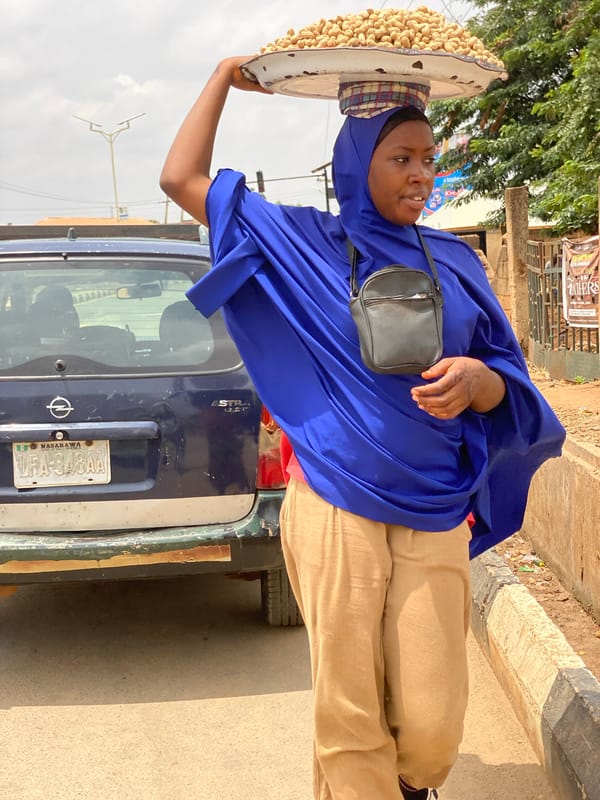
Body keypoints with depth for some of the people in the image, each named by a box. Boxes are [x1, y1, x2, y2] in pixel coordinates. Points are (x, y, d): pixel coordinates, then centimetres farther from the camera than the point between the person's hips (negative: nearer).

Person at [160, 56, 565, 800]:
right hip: (335, 514, -2)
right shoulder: (303, 244, 5)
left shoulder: (454, 261, 10)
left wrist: (478, 380, -13)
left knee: (432, 723, 3)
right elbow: (182, 179, 6)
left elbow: (506, 380, 10)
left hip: (434, 521, 2)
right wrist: (225, 77, 12)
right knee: (348, 720, 1)